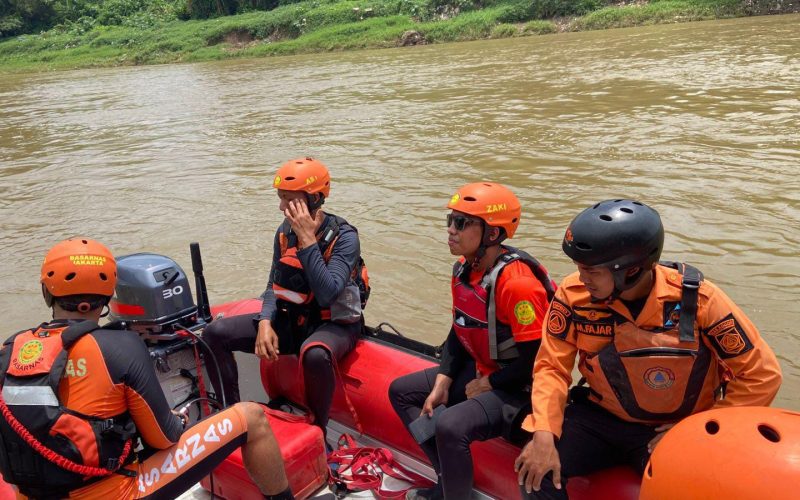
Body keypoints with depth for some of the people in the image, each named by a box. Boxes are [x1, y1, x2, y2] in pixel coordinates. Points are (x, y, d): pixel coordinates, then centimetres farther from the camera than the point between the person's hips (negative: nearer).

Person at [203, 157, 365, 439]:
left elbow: (327, 295, -30)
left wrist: (308, 241, -29)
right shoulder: (285, 232, 0)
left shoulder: (344, 237, -18)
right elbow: (274, 286, 6)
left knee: (314, 354, -42)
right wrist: (265, 323, -12)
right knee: (215, 334, -8)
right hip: (289, 320, 6)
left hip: (334, 324, -6)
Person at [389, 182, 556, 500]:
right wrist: (441, 385, 1)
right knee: (401, 391, 12)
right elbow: (458, 333, 9)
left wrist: (485, 385, -12)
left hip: (518, 389, -9)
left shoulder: (516, 283, -28)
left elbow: (534, 360, -24)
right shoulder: (463, 270, -1)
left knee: (450, 426, -31)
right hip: (478, 371, 10)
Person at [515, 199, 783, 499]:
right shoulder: (574, 293, -15)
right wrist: (544, 434, -24)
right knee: (534, 470, -20)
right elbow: (552, 366, -10)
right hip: (599, 418, 2)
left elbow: (762, 375, -11)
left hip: (671, 429, -1)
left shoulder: (697, 300, -20)